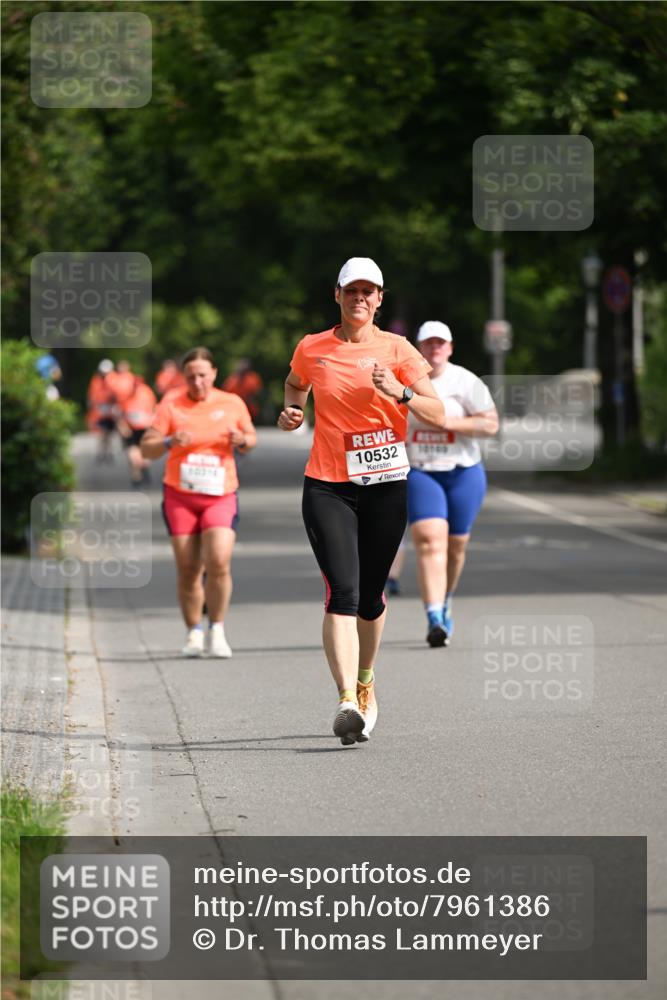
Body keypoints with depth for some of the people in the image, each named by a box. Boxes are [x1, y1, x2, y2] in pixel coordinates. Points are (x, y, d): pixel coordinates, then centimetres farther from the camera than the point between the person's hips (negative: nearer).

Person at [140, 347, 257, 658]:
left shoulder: (232, 404, 5)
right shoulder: (171, 406, 1)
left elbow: (251, 439, 18)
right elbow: (146, 448, -1)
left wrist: (242, 440, -6)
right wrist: (169, 442, -22)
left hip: (220, 496, 0)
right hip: (179, 496, 0)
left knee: (219, 563, -16)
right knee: (187, 569, 0)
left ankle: (217, 630, -2)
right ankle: (194, 632, 15)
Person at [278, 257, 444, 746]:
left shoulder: (396, 349, 1)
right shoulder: (312, 348, 5)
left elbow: (437, 412, -3)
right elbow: (295, 384, 27)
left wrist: (400, 394, -20)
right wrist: (292, 410, 7)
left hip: (386, 485, 1)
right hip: (327, 485, -1)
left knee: (371, 596, 10)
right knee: (342, 592, -16)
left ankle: (365, 682, 36)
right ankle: (347, 701, -26)